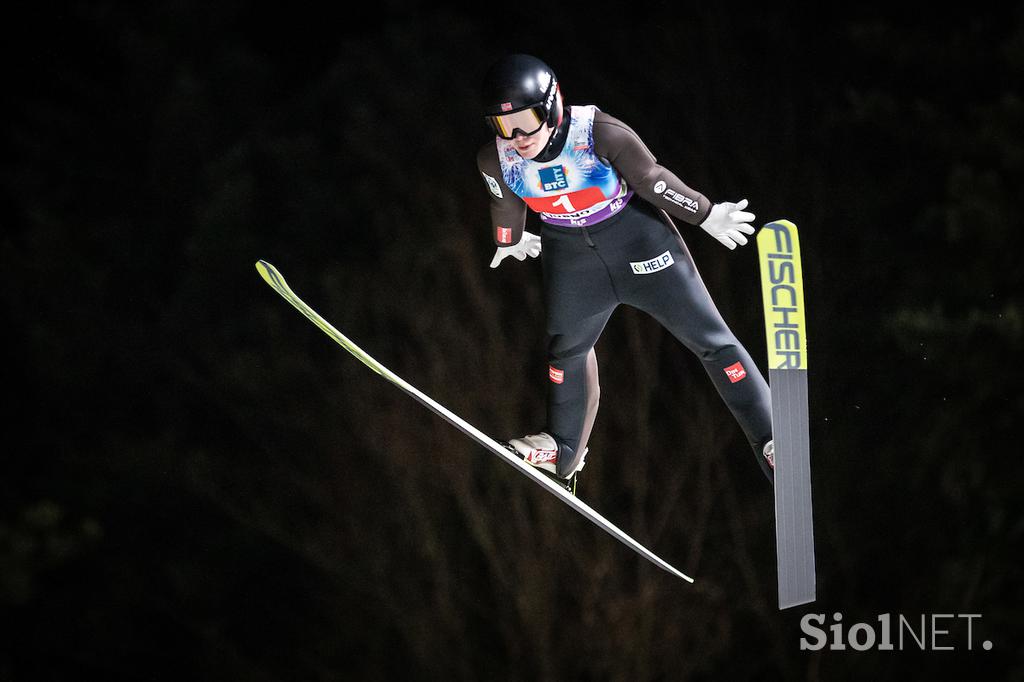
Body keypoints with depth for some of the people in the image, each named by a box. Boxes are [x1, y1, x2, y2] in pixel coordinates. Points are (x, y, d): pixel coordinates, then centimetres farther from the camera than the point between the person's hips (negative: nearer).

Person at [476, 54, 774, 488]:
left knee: (711, 339, -2)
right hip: (570, 254, 4)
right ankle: (563, 453, 43)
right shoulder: (494, 160, -19)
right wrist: (511, 242, 23)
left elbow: (652, 180, -17)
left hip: (638, 239, -4)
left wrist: (707, 216, -4)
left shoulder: (601, 135, -32)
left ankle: (771, 441, 4)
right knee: (567, 350, 22)